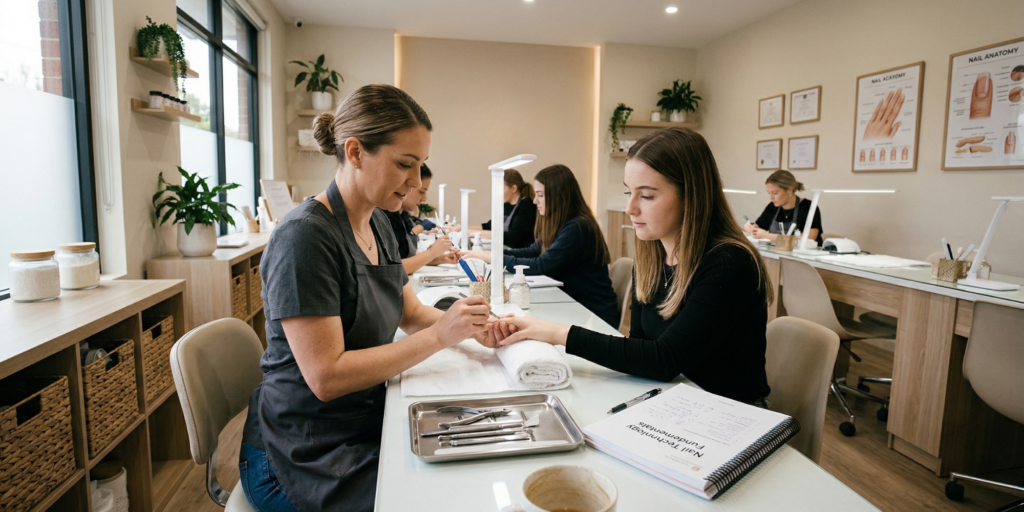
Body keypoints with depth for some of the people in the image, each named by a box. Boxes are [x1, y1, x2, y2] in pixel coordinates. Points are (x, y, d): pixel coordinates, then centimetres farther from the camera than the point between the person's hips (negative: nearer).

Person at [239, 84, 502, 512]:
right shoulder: (305, 236, -22)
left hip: (365, 426, 7)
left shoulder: (377, 225, 5)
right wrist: (439, 336, -24)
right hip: (306, 458, -7)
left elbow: (410, 313, 13)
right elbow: (326, 376, -24)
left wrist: (467, 323, -7)